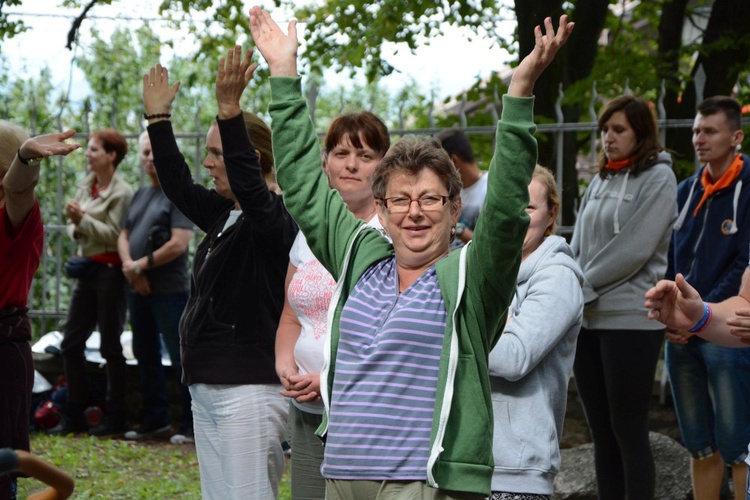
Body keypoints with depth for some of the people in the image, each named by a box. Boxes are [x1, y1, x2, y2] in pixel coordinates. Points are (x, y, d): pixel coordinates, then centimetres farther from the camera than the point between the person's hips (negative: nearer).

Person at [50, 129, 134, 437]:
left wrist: (84, 220, -18)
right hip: (86, 270, 8)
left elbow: (116, 234, -16)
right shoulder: (86, 187, 12)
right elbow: (74, 228, 15)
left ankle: (115, 418, 8)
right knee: (71, 343, 7)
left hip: (110, 272, -8)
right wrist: (76, 227, -7)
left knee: (110, 346, -1)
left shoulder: (122, 192, -10)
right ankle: (74, 416, 14)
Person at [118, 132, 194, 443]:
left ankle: (194, 424, -3)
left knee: (180, 356, -7)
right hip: (138, 289, 9)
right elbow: (124, 236, 14)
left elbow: (178, 244, -16)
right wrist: (129, 266, -6)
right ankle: (155, 420, 22)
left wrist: (140, 265, -11)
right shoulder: (140, 195, 17)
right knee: (145, 355, 13)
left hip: (169, 289, -8)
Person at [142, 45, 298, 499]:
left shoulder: (273, 217, -12)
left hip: (249, 390, -10)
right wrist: (158, 116, 24)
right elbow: (178, 186, 25)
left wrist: (230, 110, -38)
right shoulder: (221, 214, 14)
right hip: (207, 388, 10)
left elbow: (248, 184, -31)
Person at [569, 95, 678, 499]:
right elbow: (578, 248, 13)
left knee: (628, 428, -5)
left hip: (630, 318, -7)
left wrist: (583, 286, -8)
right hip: (588, 318, 7)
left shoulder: (658, 178, -4)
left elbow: (634, 249, -13)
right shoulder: (600, 181, 16)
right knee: (601, 430, 9)